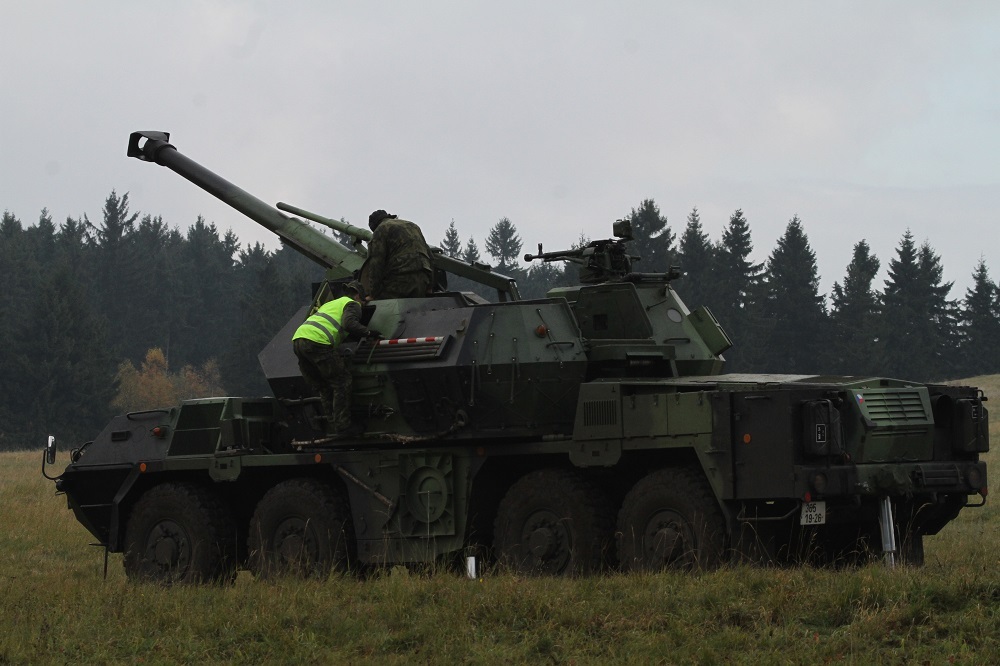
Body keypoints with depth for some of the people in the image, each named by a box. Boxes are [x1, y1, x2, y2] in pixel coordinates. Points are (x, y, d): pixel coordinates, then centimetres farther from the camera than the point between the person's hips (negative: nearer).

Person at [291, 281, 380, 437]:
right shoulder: (352, 304, 12)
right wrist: (368, 332, 1)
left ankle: (331, 426, 15)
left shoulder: (330, 304, 38)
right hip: (317, 342, -8)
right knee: (342, 382, 0)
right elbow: (349, 323, -9)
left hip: (297, 338, 8)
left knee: (324, 388, 16)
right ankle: (342, 426, -2)